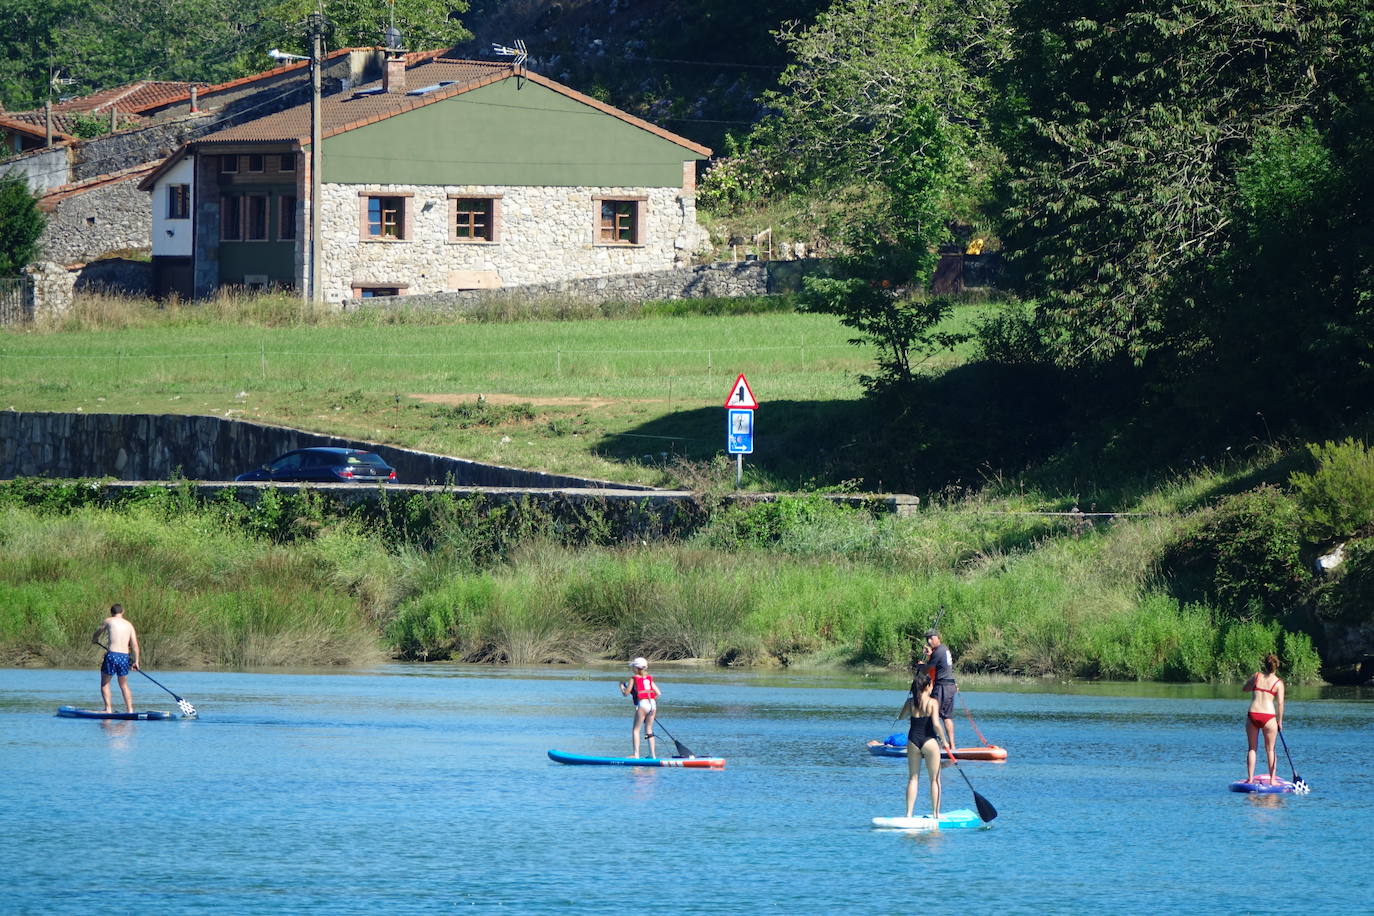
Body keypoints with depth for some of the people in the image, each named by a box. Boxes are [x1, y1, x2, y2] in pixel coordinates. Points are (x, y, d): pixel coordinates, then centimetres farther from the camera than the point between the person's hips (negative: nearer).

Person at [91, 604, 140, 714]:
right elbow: (135, 645, 6)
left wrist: (94, 640, 40)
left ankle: (108, 708, 1)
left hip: (112, 655, -4)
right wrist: (136, 661, 11)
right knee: (124, 685, 18)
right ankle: (130, 710, 12)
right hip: (125, 657, 4)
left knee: (105, 683, 12)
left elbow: (96, 634, 18)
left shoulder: (108, 621, 4)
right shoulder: (129, 625, 13)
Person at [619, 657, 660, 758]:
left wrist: (622, 685, 21)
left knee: (636, 730, 1)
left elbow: (626, 693, 2)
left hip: (642, 704, -5)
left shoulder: (634, 678, 0)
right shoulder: (649, 678, 14)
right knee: (649, 730, 14)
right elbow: (658, 693, 11)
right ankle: (653, 754, 12)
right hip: (653, 704, 5)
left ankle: (636, 754, -8)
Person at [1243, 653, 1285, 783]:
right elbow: (1280, 703, -4)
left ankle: (1250, 778, 8)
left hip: (1252, 715, 1)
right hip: (1268, 716, -1)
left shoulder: (1256, 676, 6)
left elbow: (1246, 689, 21)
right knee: (1270, 750, 10)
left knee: (1252, 748, 12)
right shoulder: (1278, 683, 1)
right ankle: (1272, 779, 9)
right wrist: (1279, 721, 4)